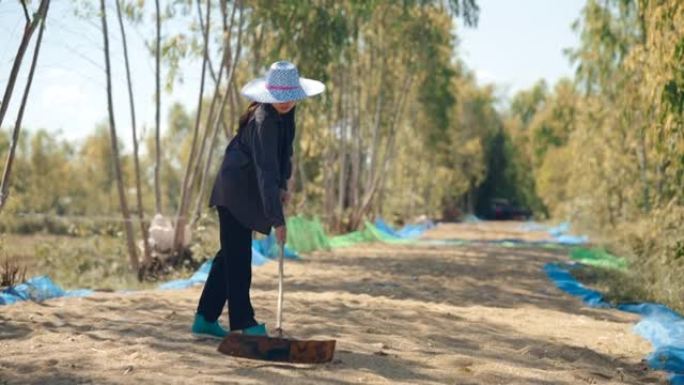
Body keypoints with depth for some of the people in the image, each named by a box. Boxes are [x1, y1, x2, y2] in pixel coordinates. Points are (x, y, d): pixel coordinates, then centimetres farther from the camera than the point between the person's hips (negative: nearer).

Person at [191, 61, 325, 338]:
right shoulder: (263, 121, -27)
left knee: (231, 253, 13)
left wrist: (283, 185, 3)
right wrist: (277, 219, -36)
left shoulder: (285, 113, 0)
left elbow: (284, 151, 15)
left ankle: (206, 318, 20)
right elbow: (266, 172, -33)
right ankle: (243, 321, 3)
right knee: (238, 256, -4)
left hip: (246, 191, 10)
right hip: (235, 190, -10)